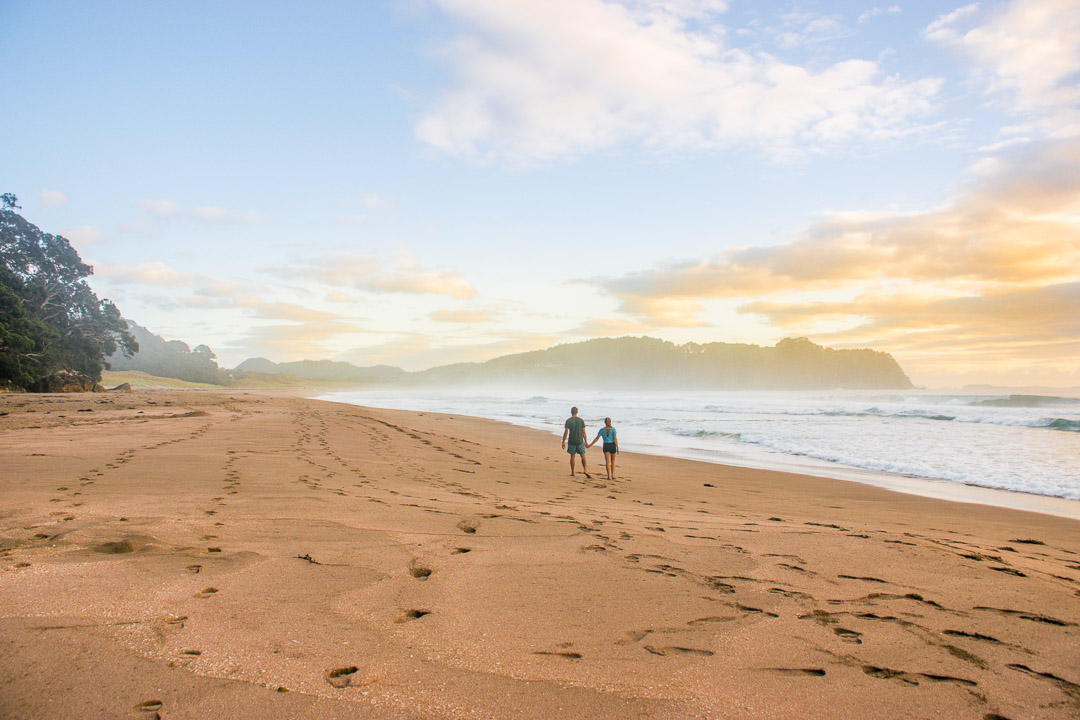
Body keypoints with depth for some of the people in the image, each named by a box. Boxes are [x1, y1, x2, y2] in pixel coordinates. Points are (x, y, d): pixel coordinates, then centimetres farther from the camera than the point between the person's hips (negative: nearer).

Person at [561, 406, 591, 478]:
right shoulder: (581, 420, -1)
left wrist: (563, 442, 0)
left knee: (572, 456, 9)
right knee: (583, 455, 7)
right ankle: (585, 470, -12)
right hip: (580, 440, 0)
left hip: (571, 441, 0)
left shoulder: (568, 421, -5)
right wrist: (586, 442, 8)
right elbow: (584, 432, 1)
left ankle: (572, 473, 13)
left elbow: (565, 432, -7)